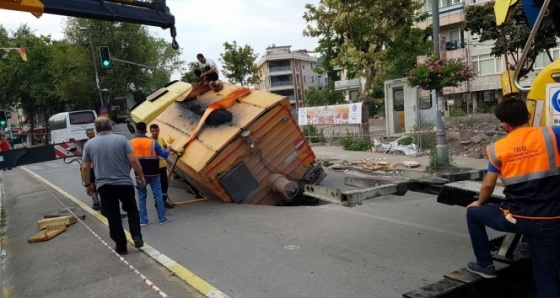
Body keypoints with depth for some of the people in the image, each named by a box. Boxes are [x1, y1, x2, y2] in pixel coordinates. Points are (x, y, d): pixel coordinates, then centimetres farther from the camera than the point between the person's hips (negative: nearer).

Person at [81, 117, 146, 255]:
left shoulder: (89, 144, 2)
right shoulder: (121, 139, -4)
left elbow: (85, 168, 5)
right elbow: (133, 161, -9)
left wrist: (87, 184, 18)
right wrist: (141, 176, 3)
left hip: (104, 186, 1)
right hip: (125, 183, -1)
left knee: (113, 216, 9)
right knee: (132, 209, 19)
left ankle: (121, 246, 14)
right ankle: (137, 236, 4)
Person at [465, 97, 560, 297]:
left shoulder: (498, 148, -1)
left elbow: (488, 185, 8)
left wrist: (480, 203, 27)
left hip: (516, 218, -1)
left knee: (473, 213, 26)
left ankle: (485, 265, 31)